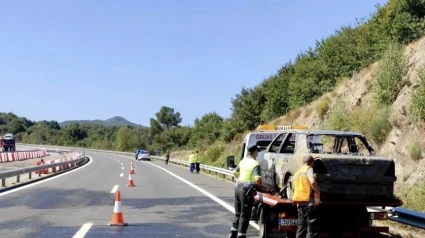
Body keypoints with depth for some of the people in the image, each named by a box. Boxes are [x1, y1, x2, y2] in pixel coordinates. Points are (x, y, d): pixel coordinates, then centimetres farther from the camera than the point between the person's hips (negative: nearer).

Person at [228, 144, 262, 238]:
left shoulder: (243, 161, 9)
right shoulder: (255, 164, -14)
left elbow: (235, 172, 20)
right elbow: (257, 179, -25)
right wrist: (260, 186, -7)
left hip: (238, 187, 8)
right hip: (247, 190, -8)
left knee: (238, 213, 19)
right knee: (245, 215, 1)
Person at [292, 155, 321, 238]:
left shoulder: (297, 172, 20)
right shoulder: (309, 169, -4)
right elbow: (312, 182, -23)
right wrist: (318, 192, -9)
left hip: (300, 203, 8)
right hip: (309, 202, -8)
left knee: (301, 228, 11)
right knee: (312, 229, -7)